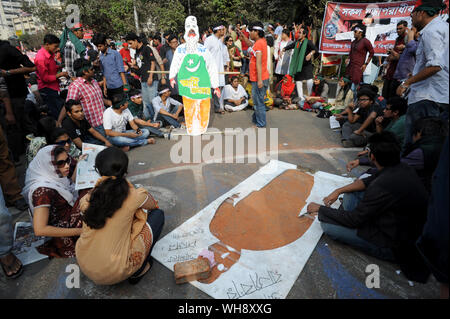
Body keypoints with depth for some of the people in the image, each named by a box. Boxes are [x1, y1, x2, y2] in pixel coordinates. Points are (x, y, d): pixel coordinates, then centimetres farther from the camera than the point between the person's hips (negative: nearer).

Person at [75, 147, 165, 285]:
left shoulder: (93, 193, -5)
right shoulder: (134, 196, -15)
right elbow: (153, 205, 9)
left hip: (84, 267, 5)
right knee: (157, 214, 4)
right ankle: (138, 271, 11)